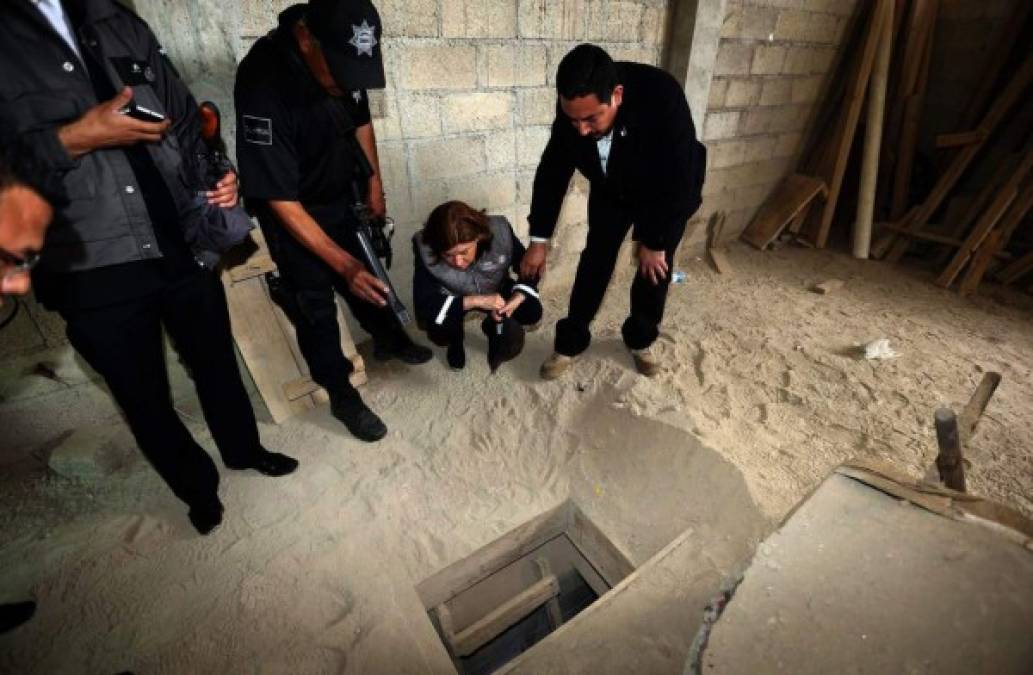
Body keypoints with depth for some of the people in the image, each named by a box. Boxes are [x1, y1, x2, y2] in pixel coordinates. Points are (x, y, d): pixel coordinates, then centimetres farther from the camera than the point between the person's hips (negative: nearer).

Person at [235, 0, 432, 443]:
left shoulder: (343, 59, -14)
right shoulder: (263, 86, -34)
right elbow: (282, 201, -32)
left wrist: (374, 180, 7)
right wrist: (343, 263, -35)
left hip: (342, 195, 6)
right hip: (293, 213, -6)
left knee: (368, 278, 18)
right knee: (314, 306, 3)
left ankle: (389, 340, 45)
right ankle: (342, 397, 20)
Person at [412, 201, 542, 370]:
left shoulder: (500, 233, -31)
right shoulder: (426, 250, -33)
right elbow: (423, 305, -35)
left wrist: (517, 299, -33)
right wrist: (476, 301, -43)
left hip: (495, 292, 2)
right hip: (452, 300, -1)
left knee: (532, 312, -19)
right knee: (438, 332, -29)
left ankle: (494, 327, 15)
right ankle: (455, 340, 11)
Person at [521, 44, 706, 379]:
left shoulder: (662, 98, -39)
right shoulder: (575, 106, -27)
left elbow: (677, 183, -31)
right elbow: (553, 170, -16)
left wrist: (654, 243, -22)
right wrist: (538, 240, -14)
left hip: (668, 192, -2)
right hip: (611, 190, 3)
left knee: (655, 268, 1)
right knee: (595, 260, 1)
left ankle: (640, 339, 25)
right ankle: (570, 341, 15)